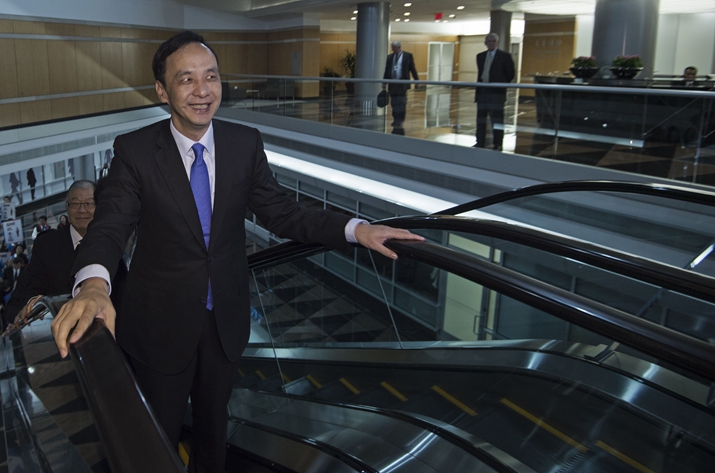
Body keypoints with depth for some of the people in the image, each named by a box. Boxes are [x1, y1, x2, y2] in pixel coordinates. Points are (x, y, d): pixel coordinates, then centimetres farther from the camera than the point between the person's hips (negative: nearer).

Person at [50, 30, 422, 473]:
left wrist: (355, 229, -19)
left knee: (214, 420, 27)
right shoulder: (135, 150, -15)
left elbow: (281, 212, -5)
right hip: (162, 325, -2)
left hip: (226, 320, 3)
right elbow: (110, 226, -24)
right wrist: (93, 285, -47)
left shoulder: (246, 143, -7)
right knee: (161, 435, 20)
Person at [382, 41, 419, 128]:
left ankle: (400, 120, -1)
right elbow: (386, 70, 13)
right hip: (392, 83, 4)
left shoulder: (408, 56, 2)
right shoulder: (389, 57, 11)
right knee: (394, 103, 5)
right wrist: (384, 82, 9)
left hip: (402, 82, -4)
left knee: (401, 103, -6)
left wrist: (416, 80, -1)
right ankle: (395, 120, 11)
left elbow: (412, 68, 2)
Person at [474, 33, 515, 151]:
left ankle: (497, 144, 2)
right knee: (481, 118, 9)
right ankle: (480, 142, 17)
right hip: (482, 91, 5)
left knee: (496, 119, -3)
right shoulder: (480, 56, 13)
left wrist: (501, 84, 2)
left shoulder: (504, 56, -1)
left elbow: (510, 74, 2)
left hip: (496, 92, -5)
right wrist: (478, 86, 12)